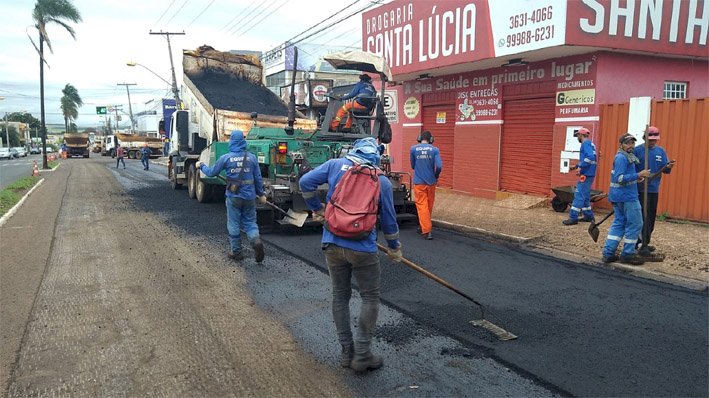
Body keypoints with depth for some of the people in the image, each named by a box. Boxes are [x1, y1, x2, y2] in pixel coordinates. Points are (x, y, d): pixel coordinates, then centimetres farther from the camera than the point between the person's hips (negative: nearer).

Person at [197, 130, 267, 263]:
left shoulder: (226, 158, -5)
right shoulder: (251, 157, 0)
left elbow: (211, 172, 7)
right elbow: (258, 177, 4)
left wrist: (201, 166, 26)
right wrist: (261, 194, 15)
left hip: (233, 196, -2)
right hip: (250, 196, 2)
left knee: (234, 224, 10)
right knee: (250, 222, 11)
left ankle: (236, 252, 16)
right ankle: (256, 241, -16)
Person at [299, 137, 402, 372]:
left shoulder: (336, 165, 2)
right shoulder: (382, 180, 0)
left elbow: (305, 182, -2)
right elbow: (388, 219, 5)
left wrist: (317, 208, 14)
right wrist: (394, 248, 21)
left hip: (333, 244, 3)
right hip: (362, 248, -2)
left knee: (340, 296, 15)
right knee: (370, 299, 11)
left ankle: (347, 352, 24)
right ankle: (362, 355, 13)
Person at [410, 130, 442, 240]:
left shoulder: (413, 149, -3)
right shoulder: (435, 150, -4)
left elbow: (412, 166, 6)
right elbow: (439, 166, -12)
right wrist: (436, 176, 6)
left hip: (419, 182, -1)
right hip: (431, 181, 1)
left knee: (422, 205, 1)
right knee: (429, 205, 17)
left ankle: (427, 230, -7)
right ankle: (425, 226, 32)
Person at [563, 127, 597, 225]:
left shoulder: (586, 144, -12)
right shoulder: (590, 144, 18)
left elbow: (590, 157, -26)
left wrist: (580, 167, -22)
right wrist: (576, 166, 20)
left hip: (586, 174, -10)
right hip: (589, 174, 10)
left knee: (579, 195, -10)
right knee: (585, 196, 17)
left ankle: (573, 218, -11)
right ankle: (588, 216, 24)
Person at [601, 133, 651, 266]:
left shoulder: (627, 156, 17)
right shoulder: (622, 158, -15)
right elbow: (620, 178, -24)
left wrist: (636, 178, 15)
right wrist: (639, 175, -25)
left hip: (618, 196, 10)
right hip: (627, 197, -10)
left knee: (619, 223, 12)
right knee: (634, 224, -1)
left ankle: (608, 253, 11)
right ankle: (627, 254, 6)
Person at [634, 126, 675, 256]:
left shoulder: (661, 151, 10)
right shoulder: (637, 150, -6)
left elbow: (665, 170, 7)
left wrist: (668, 167, -14)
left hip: (654, 189, 6)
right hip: (641, 190, -6)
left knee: (651, 218, 12)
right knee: (645, 217, -11)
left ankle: (644, 243, 24)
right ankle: (643, 247, -11)